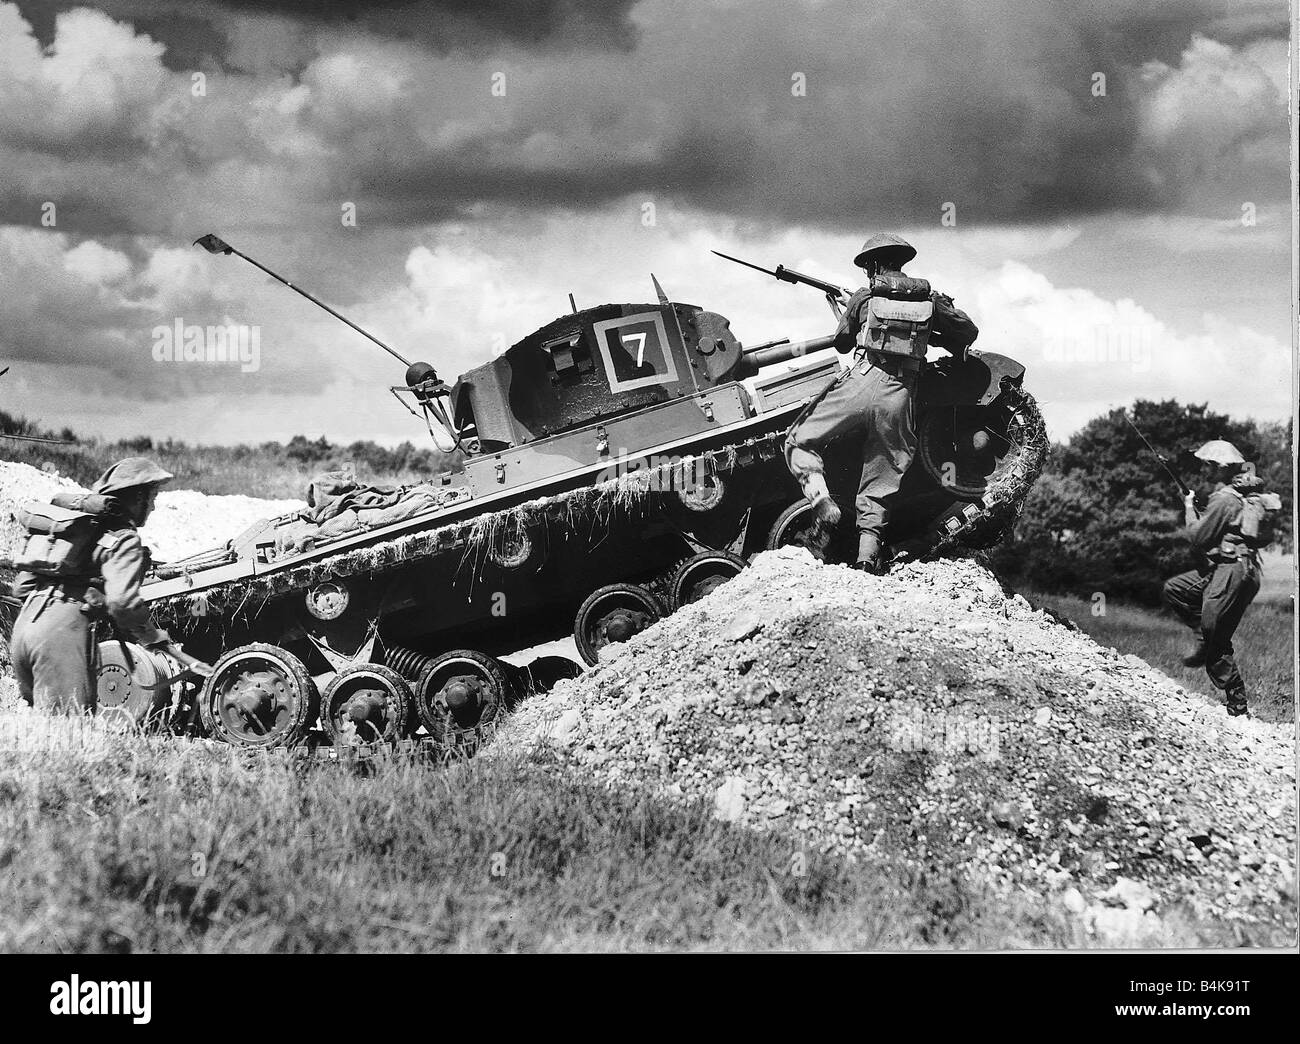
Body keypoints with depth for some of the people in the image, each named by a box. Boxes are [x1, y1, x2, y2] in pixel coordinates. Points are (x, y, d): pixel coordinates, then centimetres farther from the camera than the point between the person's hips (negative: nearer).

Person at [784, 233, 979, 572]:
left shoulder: (864, 297, 8)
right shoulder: (930, 299, 12)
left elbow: (841, 342, 20)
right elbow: (969, 331, 21)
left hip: (862, 383, -3)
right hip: (900, 396, 3)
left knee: (799, 443, 11)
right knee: (878, 488, 10)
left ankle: (822, 502, -11)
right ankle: (868, 559, 0)